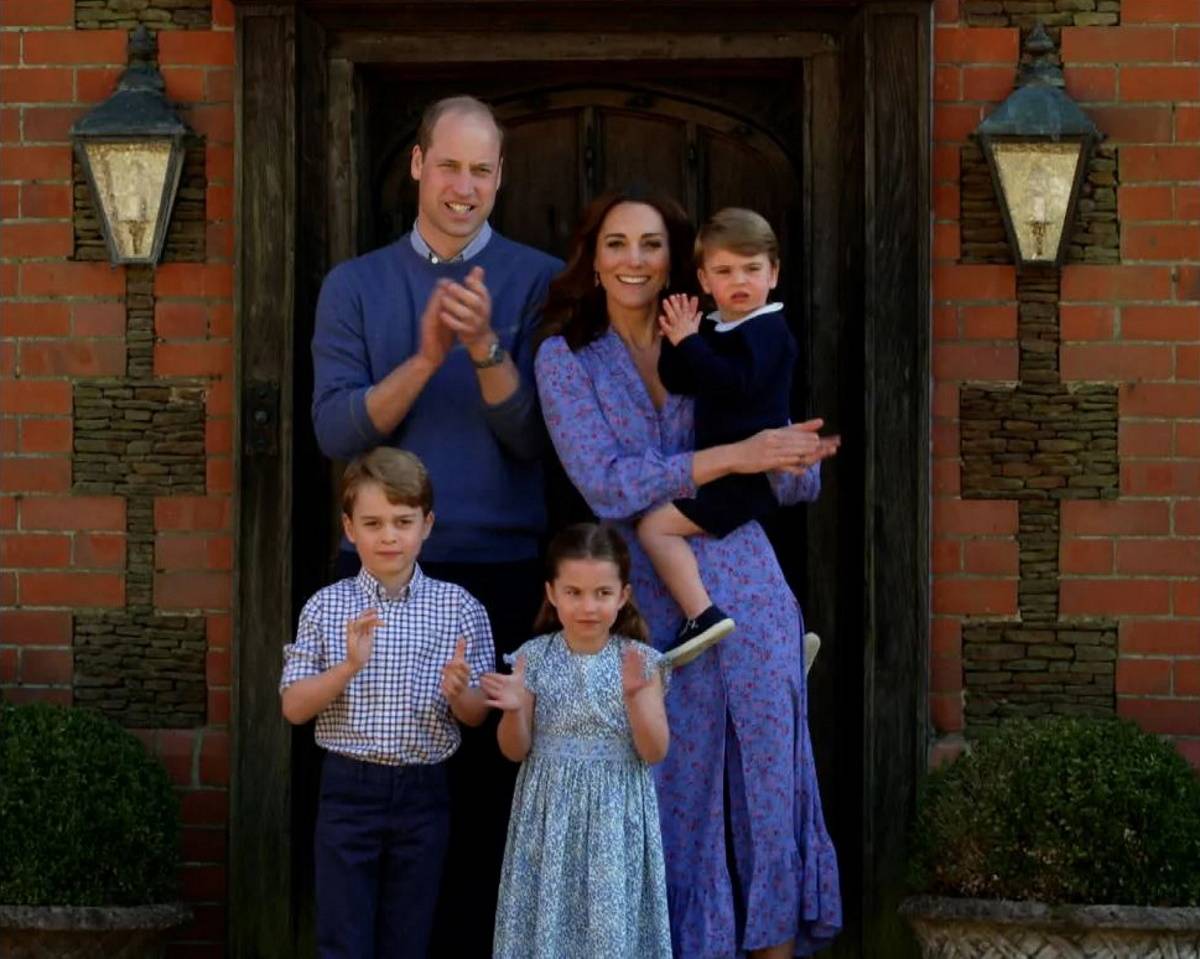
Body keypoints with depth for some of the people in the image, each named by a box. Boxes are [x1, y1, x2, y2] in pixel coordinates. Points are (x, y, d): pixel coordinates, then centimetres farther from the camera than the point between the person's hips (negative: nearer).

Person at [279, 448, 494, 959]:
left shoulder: (459, 608, 0)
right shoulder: (326, 607, -1)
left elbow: (478, 715, 3)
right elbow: (294, 707, -3)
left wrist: (458, 693, -19)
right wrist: (348, 667, -18)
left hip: (423, 793, 1)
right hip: (349, 789, -1)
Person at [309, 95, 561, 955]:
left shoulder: (539, 281, 2)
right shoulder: (355, 284, 8)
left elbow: (536, 438, -5)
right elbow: (335, 431, -3)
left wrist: (487, 348, -20)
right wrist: (426, 358, -17)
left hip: (502, 572, -1)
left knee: (489, 784, 0)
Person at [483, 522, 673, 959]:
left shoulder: (641, 661, -4)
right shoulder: (535, 657, -3)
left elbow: (655, 752, -7)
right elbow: (516, 751, 0)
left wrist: (635, 696, -21)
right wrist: (514, 710, -20)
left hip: (615, 818, -1)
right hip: (551, 814, 1)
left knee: (613, 923, 3)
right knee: (549, 918, 5)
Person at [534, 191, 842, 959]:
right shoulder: (567, 357, 3)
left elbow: (801, 478, 4)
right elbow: (607, 487, -11)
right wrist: (733, 457, -18)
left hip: (749, 593, 2)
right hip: (653, 605, -2)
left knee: (768, 783, 3)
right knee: (675, 795, 4)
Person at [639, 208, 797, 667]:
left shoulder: (767, 329, -12)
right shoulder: (714, 330, 14)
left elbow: (736, 382, -29)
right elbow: (677, 384, 7)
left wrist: (689, 342, -23)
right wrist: (678, 341, -7)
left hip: (752, 471, -10)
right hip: (726, 470, 10)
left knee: (656, 525, -18)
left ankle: (702, 615, -24)